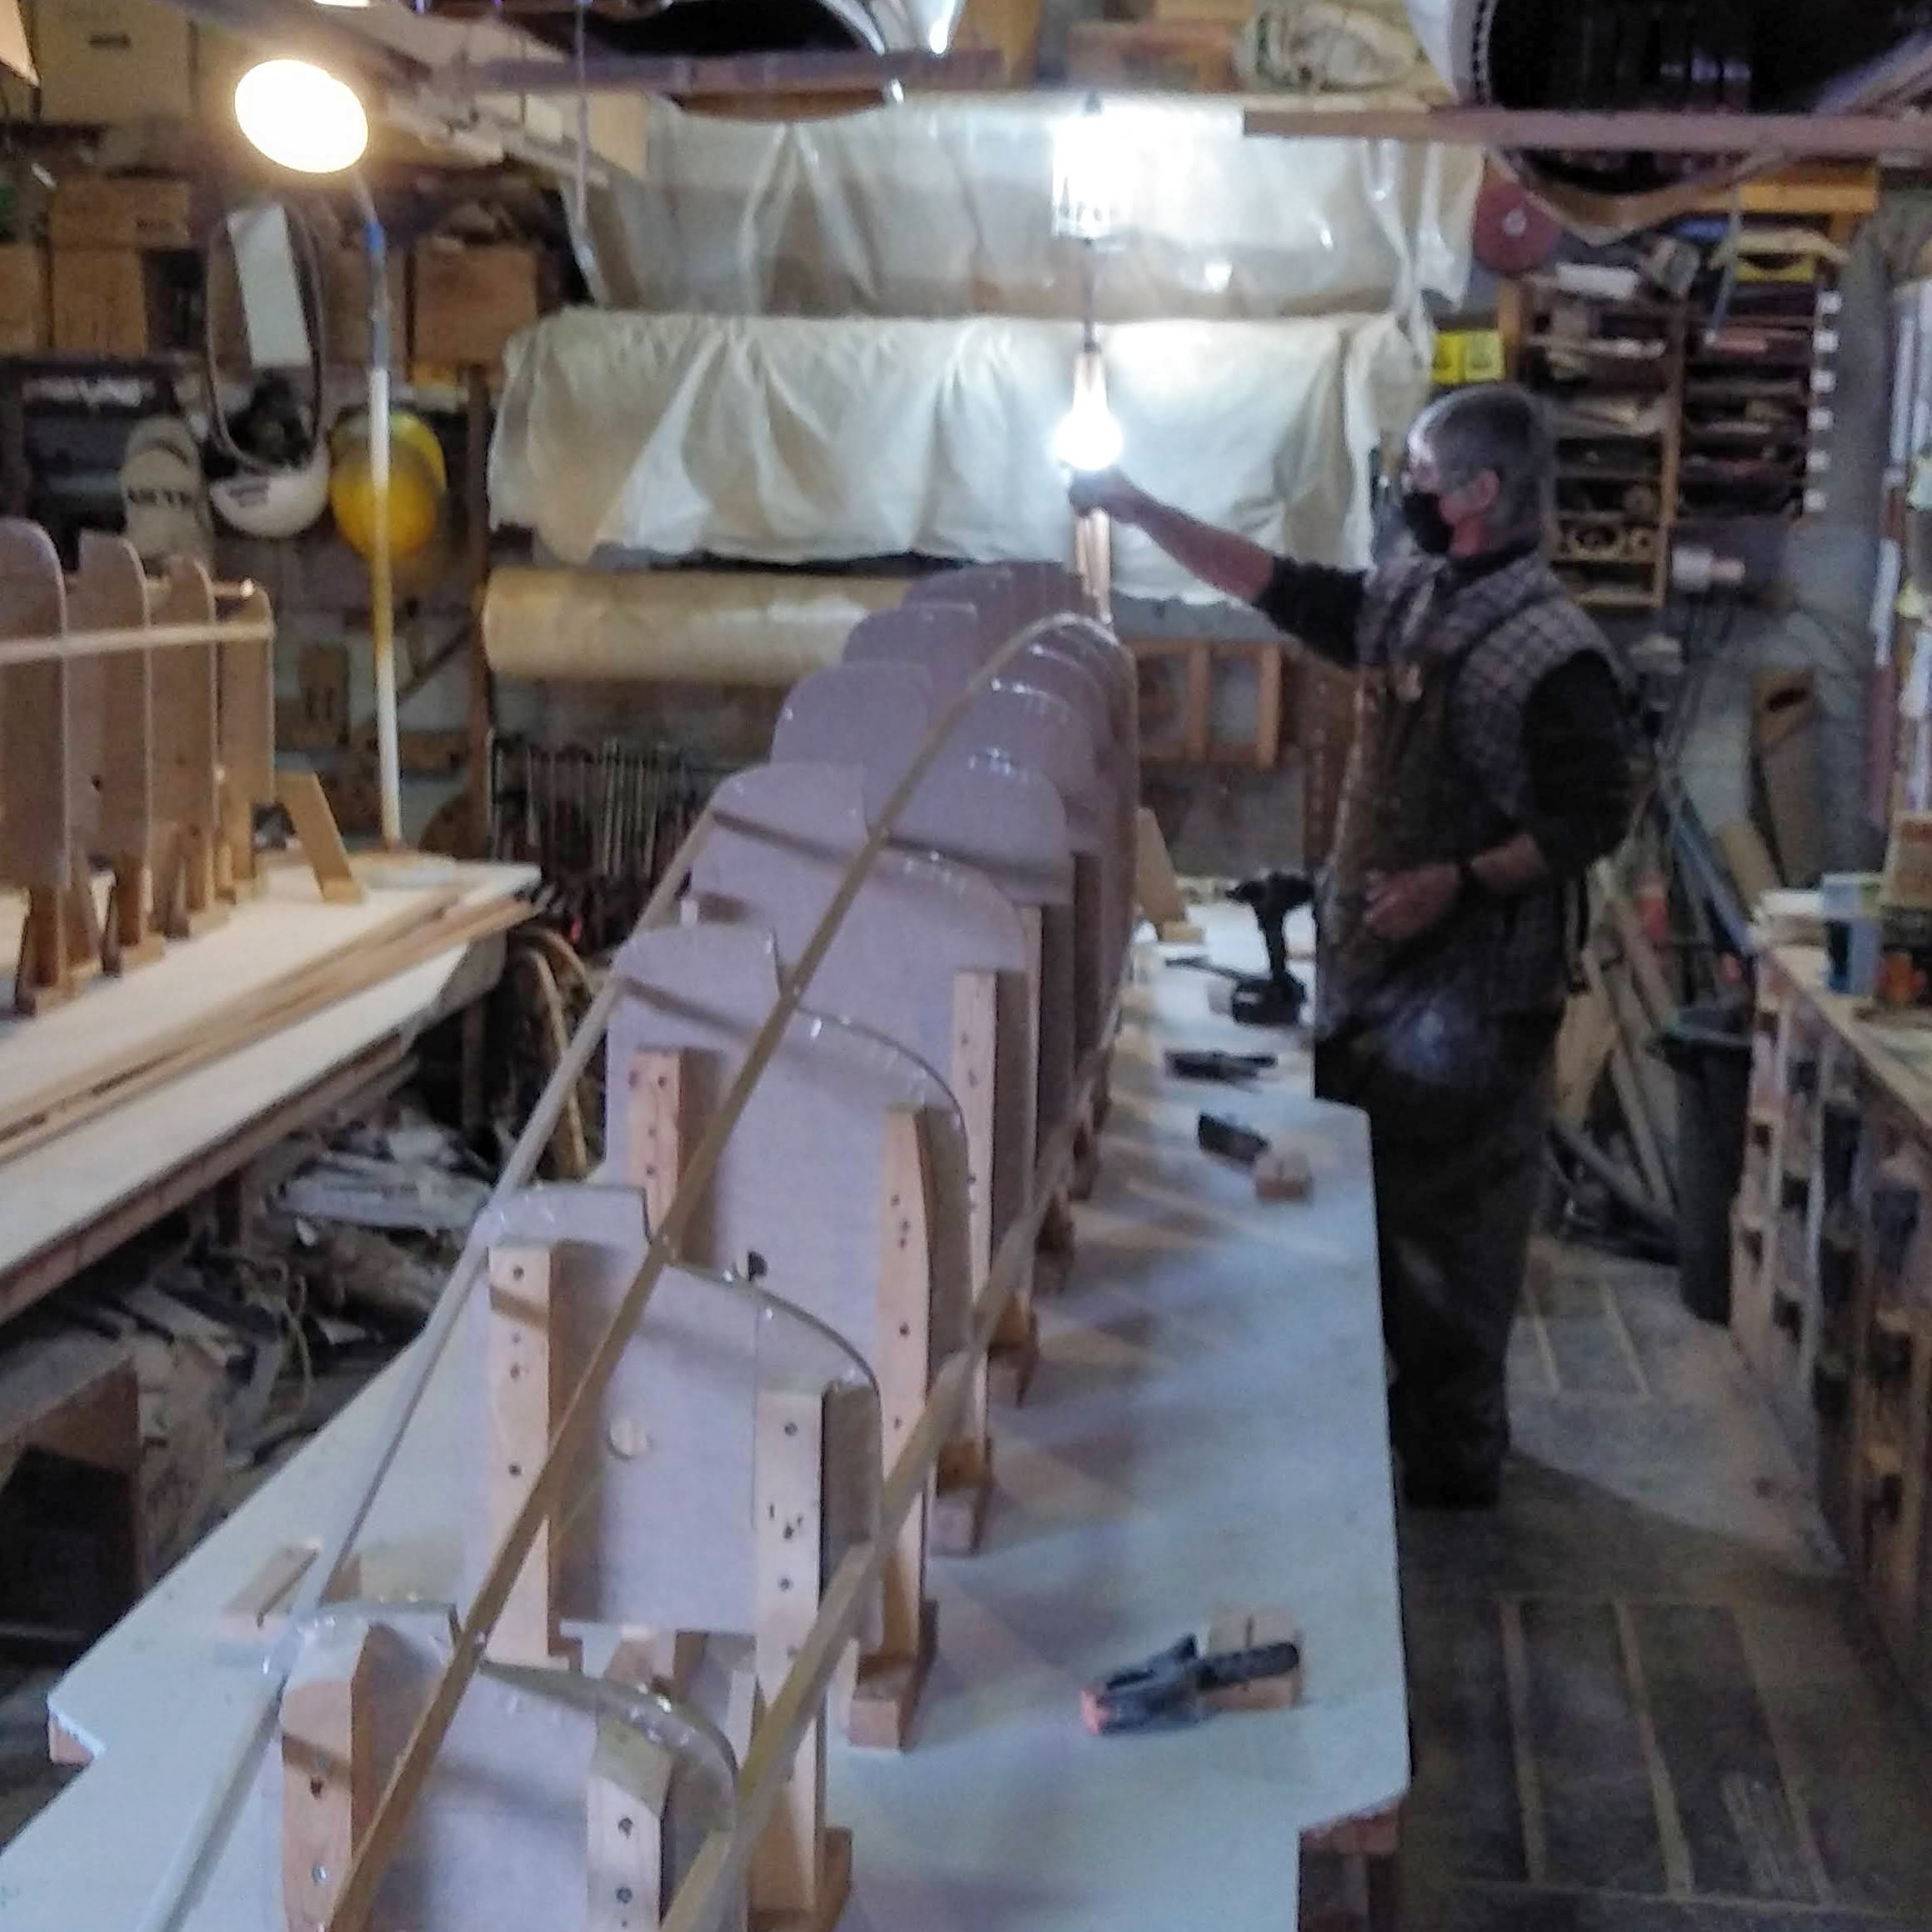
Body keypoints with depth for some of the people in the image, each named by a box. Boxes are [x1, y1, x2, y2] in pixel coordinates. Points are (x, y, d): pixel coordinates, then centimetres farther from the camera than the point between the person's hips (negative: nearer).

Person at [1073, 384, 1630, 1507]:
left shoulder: (1554, 654, -17)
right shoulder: (1402, 602, 7)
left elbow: (1595, 821, -18)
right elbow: (1274, 585, 15)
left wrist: (1458, 882, -25)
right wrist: (1139, 509, 11)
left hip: (1474, 985, -9)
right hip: (1375, 964, 9)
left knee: (1450, 1224, 0)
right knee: (1368, 1203, 18)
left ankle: (1455, 1457, 14)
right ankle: (1407, 1411, 34)